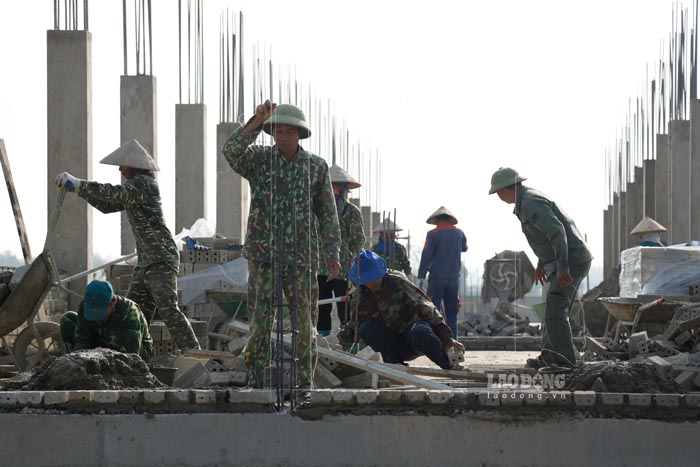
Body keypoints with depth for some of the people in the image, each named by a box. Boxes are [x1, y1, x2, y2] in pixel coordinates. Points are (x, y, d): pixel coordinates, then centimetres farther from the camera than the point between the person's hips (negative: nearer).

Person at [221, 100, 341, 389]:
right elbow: (231, 151, -19)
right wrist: (257, 121, -27)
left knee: (305, 320, 2)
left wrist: (331, 254, 5)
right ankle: (256, 381, 5)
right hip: (263, 254, -1)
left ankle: (305, 381, 10)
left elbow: (327, 214, 10)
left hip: (302, 256, 1)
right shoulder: (259, 160, 3)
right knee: (260, 320, -1)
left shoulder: (316, 167, 7)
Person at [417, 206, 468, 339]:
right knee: (451, 313, 9)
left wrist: (421, 277, -10)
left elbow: (426, 257, -12)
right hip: (454, 278, 4)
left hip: (437, 278, -4)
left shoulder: (433, 235, -8)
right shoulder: (459, 233, 6)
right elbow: (464, 248, 26)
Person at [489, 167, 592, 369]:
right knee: (556, 311, 18)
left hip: (570, 262, -11)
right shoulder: (528, 198, 15)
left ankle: (566, 362, -22)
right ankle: (548, 358, 28)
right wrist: (541, 264, 33)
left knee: (555, 313, -16)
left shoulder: (530, 203, -19)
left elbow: (556, 231, -28)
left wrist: (562, 267, -29)